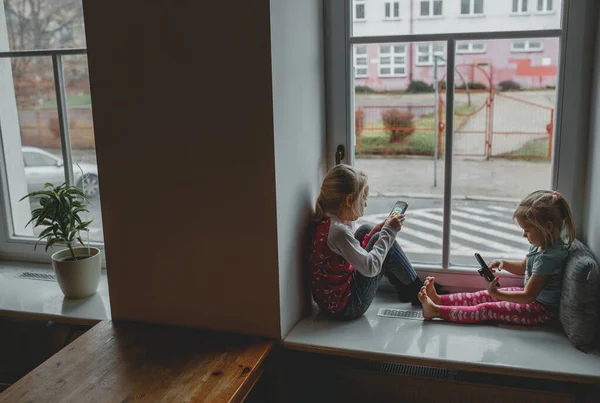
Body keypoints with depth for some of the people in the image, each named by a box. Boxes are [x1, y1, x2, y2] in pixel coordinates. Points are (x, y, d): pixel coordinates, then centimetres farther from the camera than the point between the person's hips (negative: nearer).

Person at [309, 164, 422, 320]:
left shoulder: (323, 220, 1)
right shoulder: (338, 231, -28)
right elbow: (370, 267, -25)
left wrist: (373, 234, 6)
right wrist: (388, 231, -16)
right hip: (346, 306, -10)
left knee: (365, 230, 15)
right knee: (387, 244, -4)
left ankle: (405, 290, 24)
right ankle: (417, 291, 17)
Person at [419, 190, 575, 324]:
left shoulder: (548, 257, -31)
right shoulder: (541, 244, -1)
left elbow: (528, 296, -28)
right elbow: (523, 267, 17)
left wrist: (496, 293, -26)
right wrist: (503, 263, -1)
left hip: (539, 309, -9)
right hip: (532, 295, 9)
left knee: (486, 309, -13)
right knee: (483, 296, 4)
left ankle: (436, 310, -15)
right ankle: (439, 299, 4)